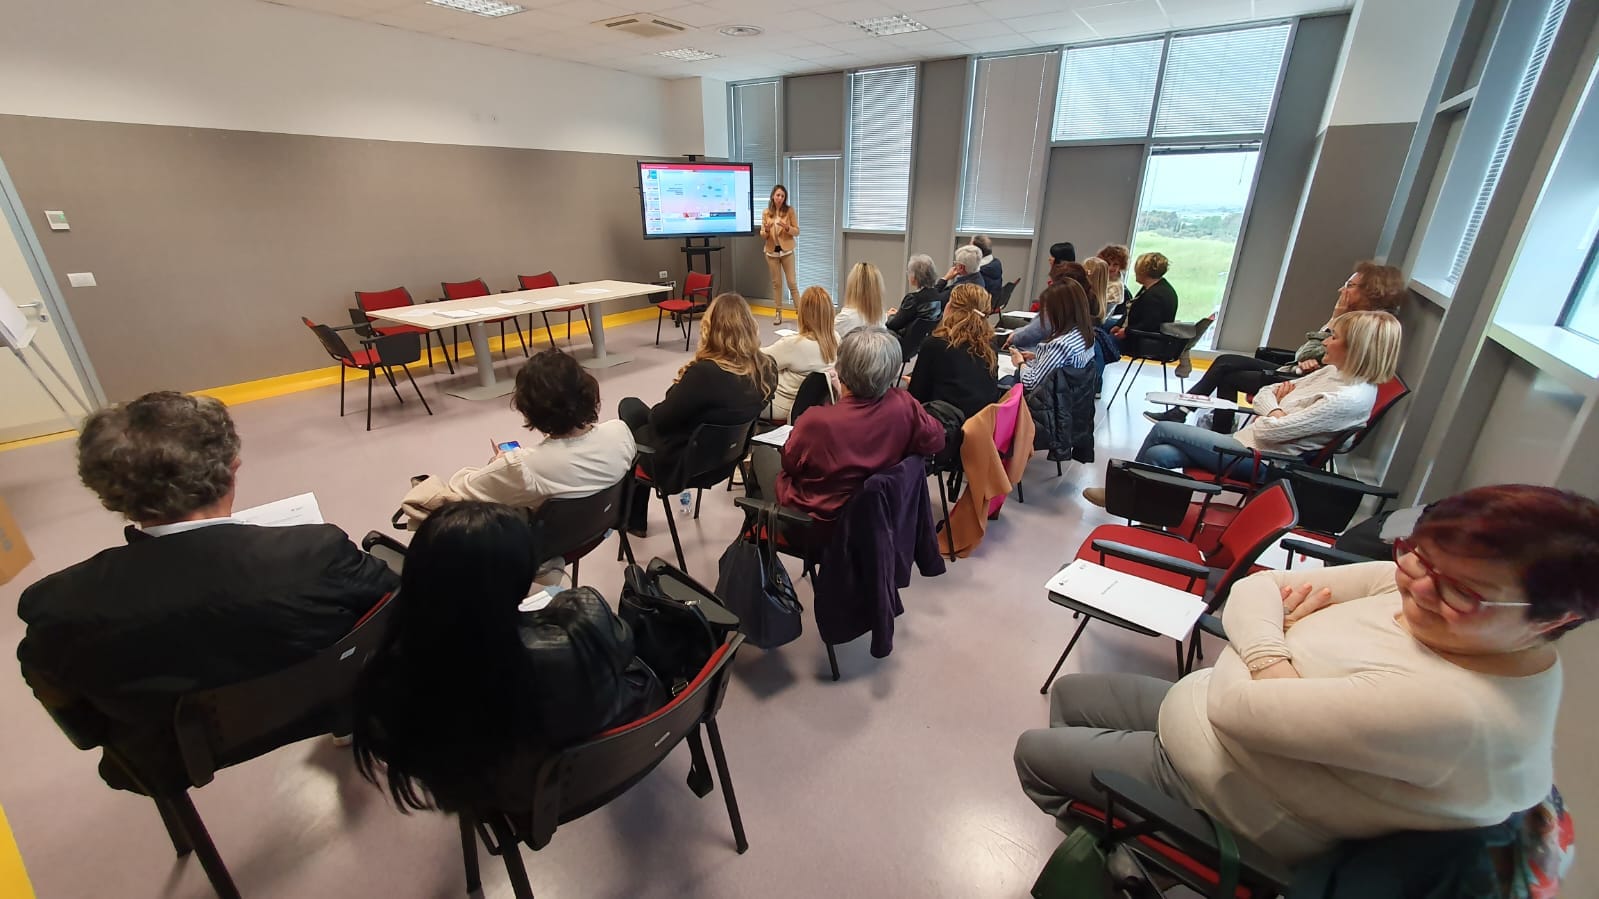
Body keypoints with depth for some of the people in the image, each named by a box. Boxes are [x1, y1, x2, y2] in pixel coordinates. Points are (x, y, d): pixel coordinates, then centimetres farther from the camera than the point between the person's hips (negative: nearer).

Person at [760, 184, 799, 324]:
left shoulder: (790, 210, -4)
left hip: (787, 251, -2)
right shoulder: (765, 212, 1)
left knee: (792, 283, -2)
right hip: (772, 251, 2)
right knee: (776, 283, 7)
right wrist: (766, 230, -18)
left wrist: (786, 227, -22)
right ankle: (779, 313, 14)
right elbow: (762, 235, 4)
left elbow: (797, 231, -4)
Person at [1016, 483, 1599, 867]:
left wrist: (1267, 653, -16)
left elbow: (1235, 706, -33)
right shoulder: (1412, 585, -12)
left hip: (1216, 792, -8)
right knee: (1067, 694, 20)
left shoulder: (1453, 709, -36)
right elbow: (1256, 586, -8)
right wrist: (1271, 654, -24)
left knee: (1033, 753, 7)